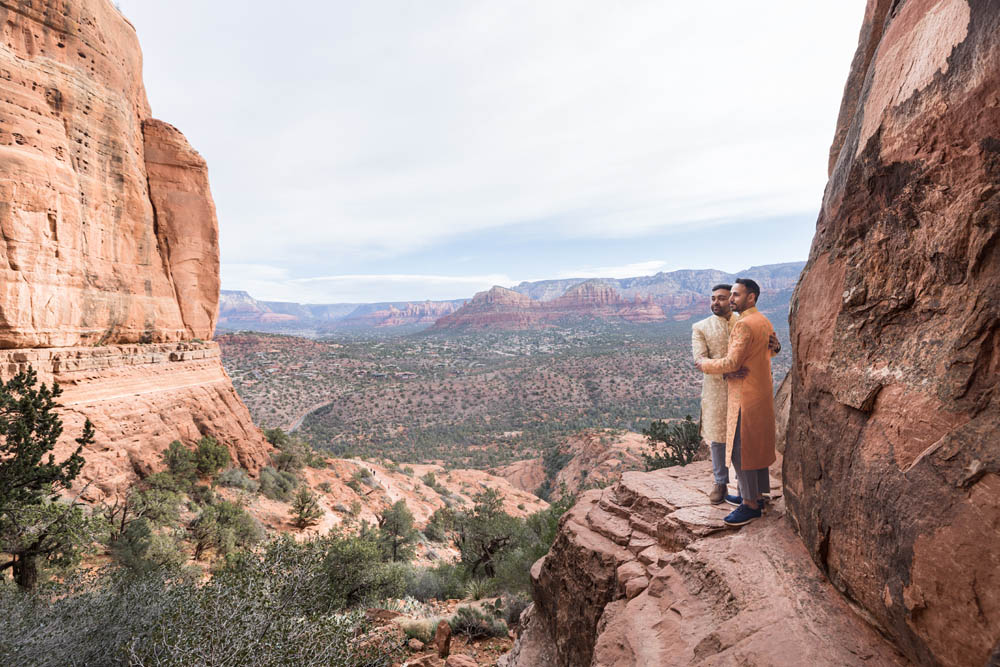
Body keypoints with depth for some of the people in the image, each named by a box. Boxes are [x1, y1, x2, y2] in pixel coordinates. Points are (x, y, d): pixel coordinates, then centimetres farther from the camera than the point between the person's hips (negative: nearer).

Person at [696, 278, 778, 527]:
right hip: (762, 392, 11)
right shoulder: (765, 322, 11)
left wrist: (705, 364, -10)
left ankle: (751, 504, 5)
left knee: (740, 450, -3)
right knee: (757, 445, 17)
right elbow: (772, 349, 25)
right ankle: (754, 494, 29)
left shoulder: (744, 324, -21)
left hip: (745, 394, -10)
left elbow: (732, 363, -24)